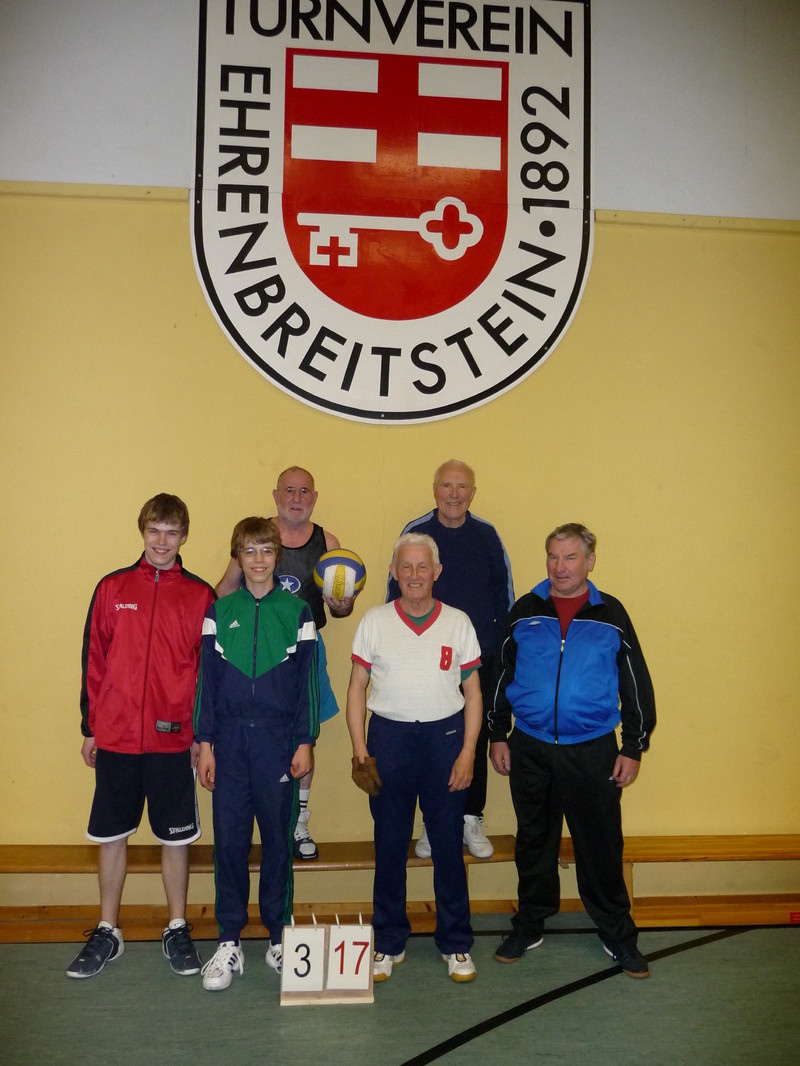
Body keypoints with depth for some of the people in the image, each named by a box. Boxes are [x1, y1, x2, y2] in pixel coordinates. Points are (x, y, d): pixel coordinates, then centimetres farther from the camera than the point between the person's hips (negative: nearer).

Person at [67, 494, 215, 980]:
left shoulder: (201, 596, -1)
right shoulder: (112, 588, 2)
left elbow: (209, 669, 1)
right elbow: (94, 661, 5)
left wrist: (202, 733, -1)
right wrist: (90, 727, 4)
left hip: (174, 738, -1)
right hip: (116, 736, 1)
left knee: (176, 835, 10)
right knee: (112, 833, 13)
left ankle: (178, 930, 27)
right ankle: (107, 932, 29)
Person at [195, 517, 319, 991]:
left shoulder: (297, 611, 2)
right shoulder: (219, 611, 5)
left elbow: (308, 680, 2)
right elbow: (207, 679, 6)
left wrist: (305, 742, -3)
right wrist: (205, 743, 1)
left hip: (279, 740, -1)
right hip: (230, 739, 1)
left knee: (278, 840, 7)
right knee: (229, 840, 4)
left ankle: (279, 938, 23)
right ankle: (229, 943, 18)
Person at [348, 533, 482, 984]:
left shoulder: (458, 623, 2)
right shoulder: (374, 621, 2)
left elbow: (473, 693, 4)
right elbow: (357, 688, 4)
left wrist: (468, 753, -3)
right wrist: (359, 751, -3)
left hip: (445, 735, 0)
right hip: (389, 736, 0)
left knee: (449, 844, 7)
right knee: (390, 844, 9)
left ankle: (456, 945, 24)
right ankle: (389, 943, 26)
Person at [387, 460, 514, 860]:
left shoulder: (486, 535, 3)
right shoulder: (415, 533, -1)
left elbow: (504, 594, 10)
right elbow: (395, 592, 4)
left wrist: (502, 645, 5)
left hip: (480, 657, 1)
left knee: (477, 737, 8)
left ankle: (471, 821, 22)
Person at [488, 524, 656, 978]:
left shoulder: (610, 615, 0)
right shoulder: (524, 613, 2)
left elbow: (637, 684, 3)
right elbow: (500, 677, 8)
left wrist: (634, 748, 1)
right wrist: (498, 736, 5)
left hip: (592, 751, -1)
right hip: (530, 749, 2)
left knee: (601, 845, 8)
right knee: (534, 842, 15)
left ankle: (618, 934, 27)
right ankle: (529, 926, 32)